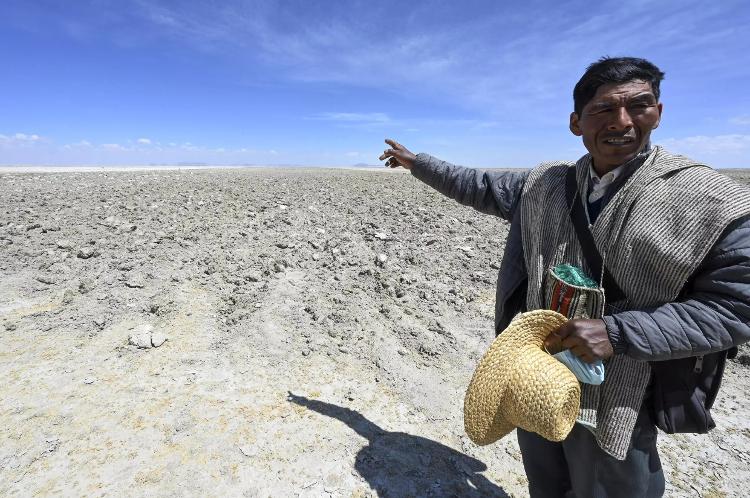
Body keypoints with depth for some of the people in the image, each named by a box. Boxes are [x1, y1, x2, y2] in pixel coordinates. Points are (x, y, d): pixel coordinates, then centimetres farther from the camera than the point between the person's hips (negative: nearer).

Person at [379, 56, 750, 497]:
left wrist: (616, 333, -26)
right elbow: (478, 187, 11)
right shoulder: (544, 184, -1)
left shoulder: (713, 201, -13)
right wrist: (416, 161, 16)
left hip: (614, 399, -4)